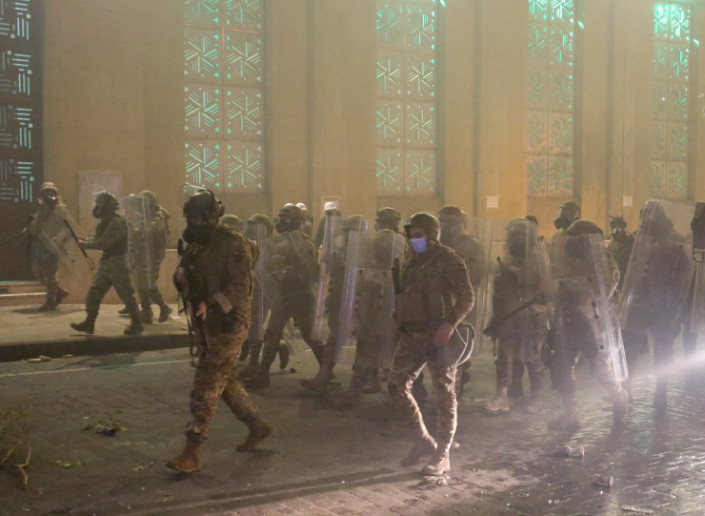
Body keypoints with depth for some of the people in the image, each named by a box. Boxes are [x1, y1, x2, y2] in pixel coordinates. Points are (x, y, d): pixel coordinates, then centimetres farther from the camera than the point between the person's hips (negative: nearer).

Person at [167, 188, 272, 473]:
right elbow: (181, 274, 11)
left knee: (207, 385, -10)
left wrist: (211, 303, -31)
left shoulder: (234, 245, -15)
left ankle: (192, 452, -8)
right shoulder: (197, 245, 10)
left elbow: (241, 287, -21)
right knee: (226, 380, 18)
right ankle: (257, 426, 35)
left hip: (228, 323, -9)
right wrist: (183, 275, -13)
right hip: (208, 324, 9)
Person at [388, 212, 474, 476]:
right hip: (412, 335, 7)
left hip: (439, 336, -7)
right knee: (397, 386, 1)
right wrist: (401, 326, 15)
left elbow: (466, 298, -15)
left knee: (444, 394, 1)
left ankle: (443, 456, 9)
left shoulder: (449, 260, -6)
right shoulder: (413, 262, 16)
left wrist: (450, 323, -28)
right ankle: (424, 440, 16)